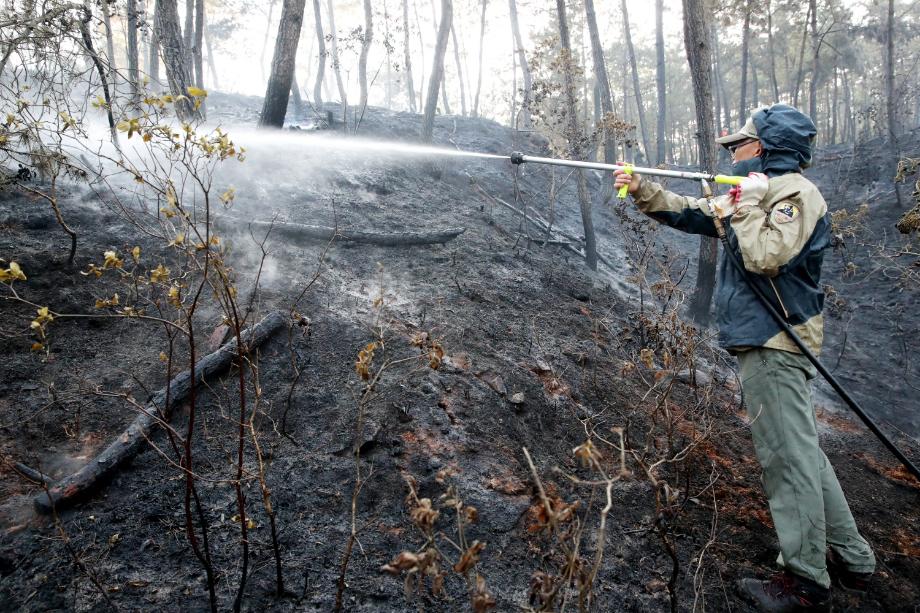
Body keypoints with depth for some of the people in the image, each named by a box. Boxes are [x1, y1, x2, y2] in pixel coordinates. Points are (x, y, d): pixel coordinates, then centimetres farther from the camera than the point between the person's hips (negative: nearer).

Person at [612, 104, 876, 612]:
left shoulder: (795, 192, -11)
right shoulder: (759, 192, 18)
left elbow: (766, 257, -25)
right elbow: (690, 212, 21)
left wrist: (745, 204, -13)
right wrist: (642, 190, 14)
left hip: (774, 344, -10)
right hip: (762, 341, 10)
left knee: (787, 455, -5)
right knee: (799, 450, 15)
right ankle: (850, 558, 27)